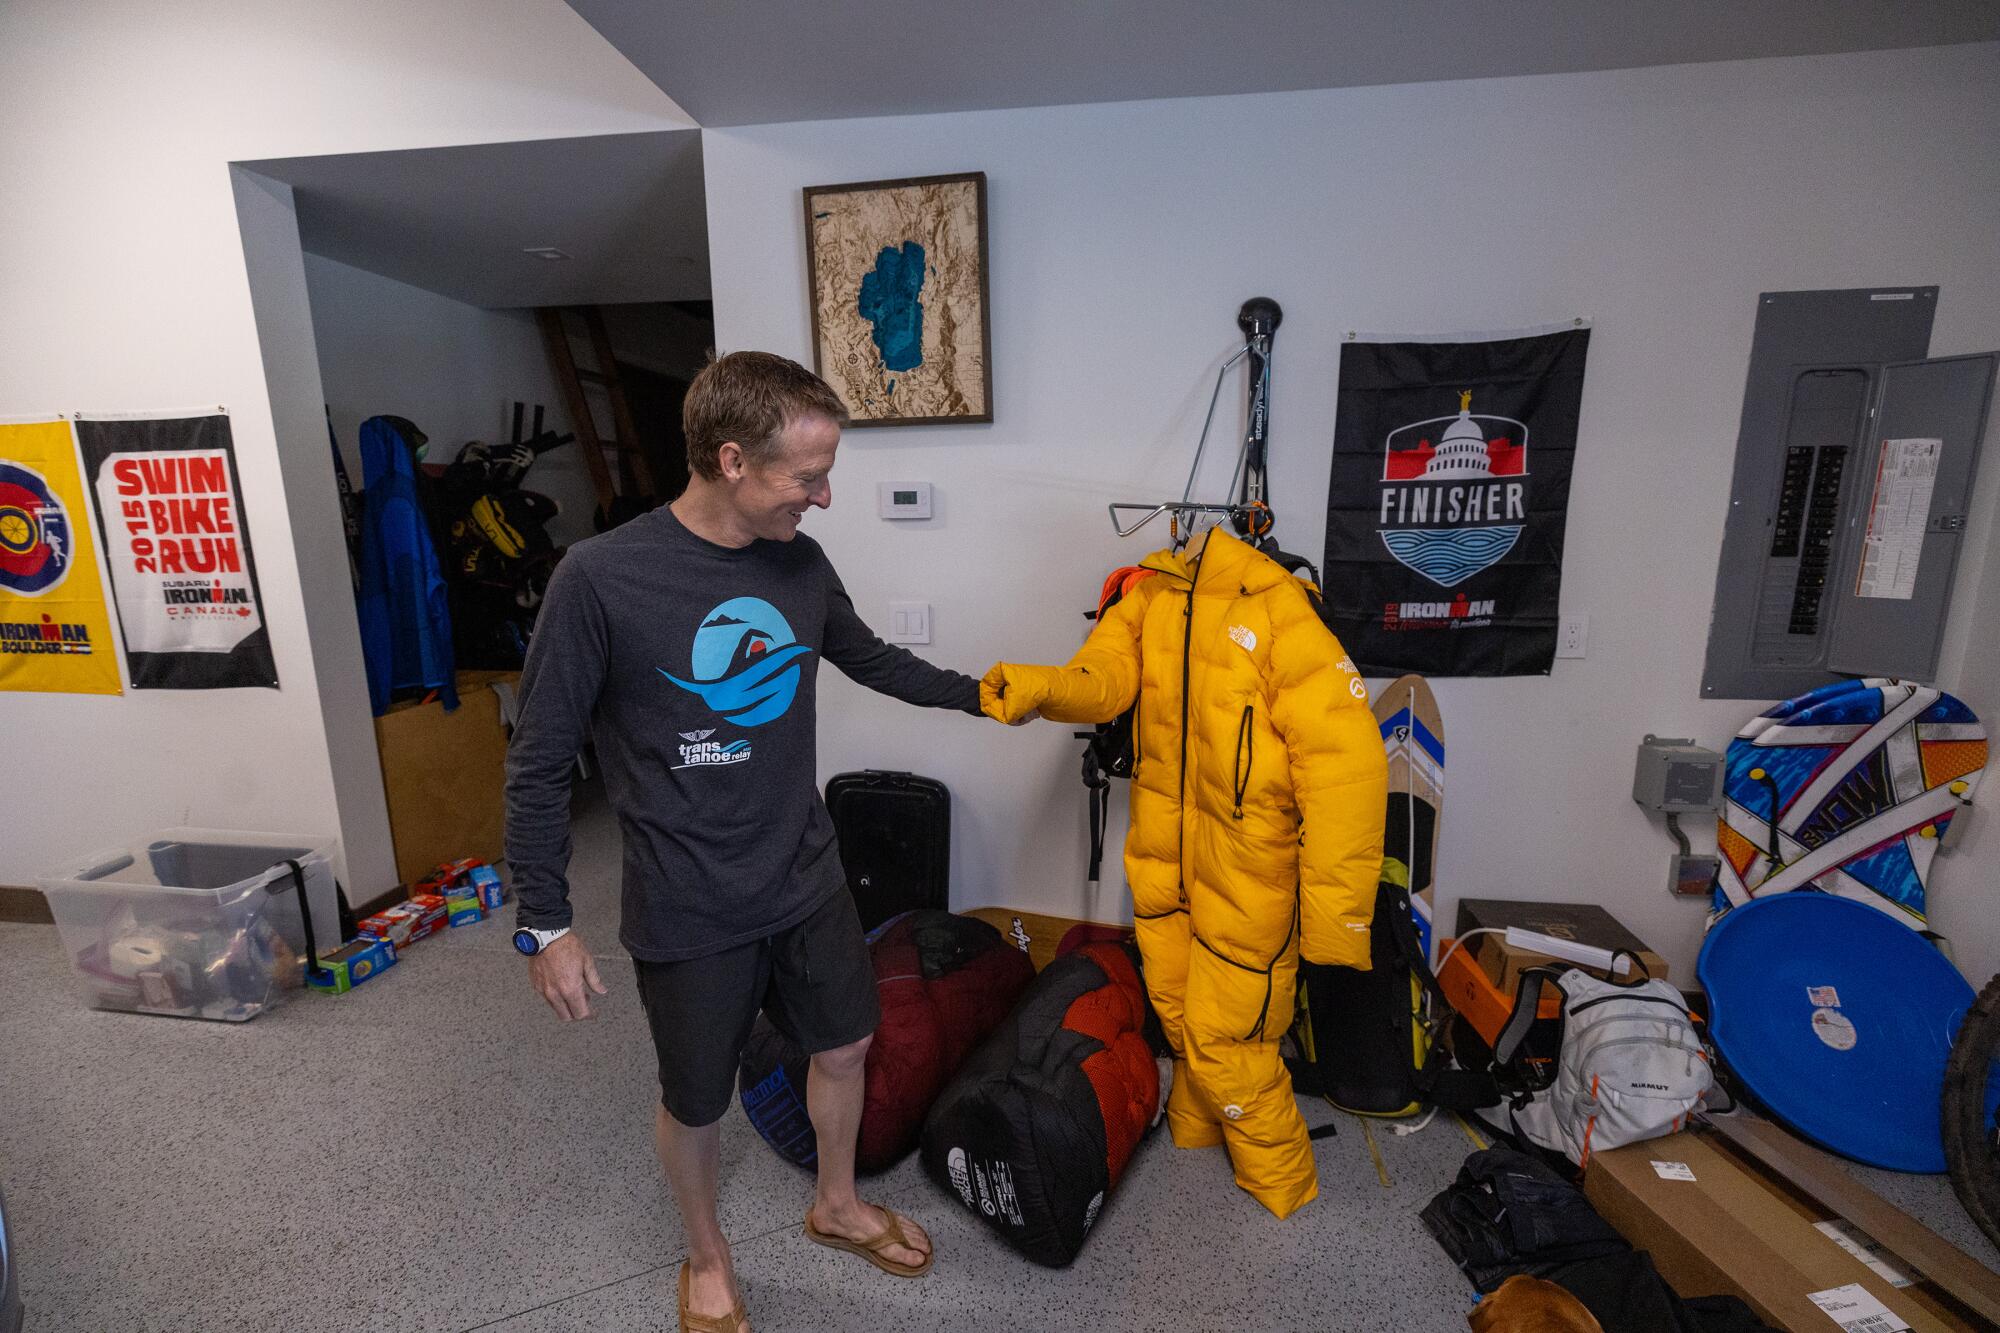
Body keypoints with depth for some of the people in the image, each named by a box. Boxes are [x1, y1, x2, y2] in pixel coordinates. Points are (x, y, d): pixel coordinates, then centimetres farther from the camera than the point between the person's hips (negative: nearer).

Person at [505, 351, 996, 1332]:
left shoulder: (799, 563, -6)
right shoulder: (600, 578, -20)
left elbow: (873, 661, 13)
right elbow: (540, 763, -12)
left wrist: (987, 693, 13)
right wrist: (544, 923, -8)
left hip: (808, 880, 5)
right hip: (688, 913, -4)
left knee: (845, 1046, 21)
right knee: (696, 1101, 17)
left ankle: (836, 1206, 52)